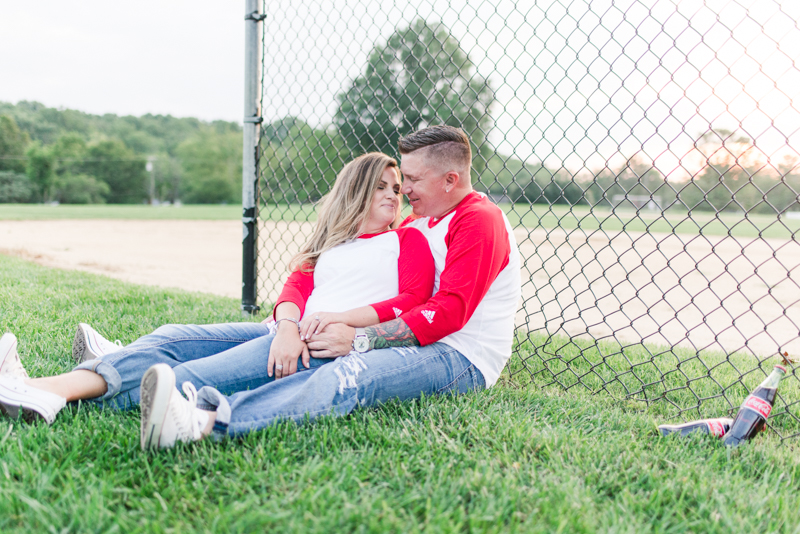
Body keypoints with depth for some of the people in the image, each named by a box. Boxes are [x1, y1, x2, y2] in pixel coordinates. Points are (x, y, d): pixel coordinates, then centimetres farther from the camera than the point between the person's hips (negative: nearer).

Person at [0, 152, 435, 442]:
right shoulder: (328, 242, 26)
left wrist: (339, 318, -15)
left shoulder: (408, 240, 14)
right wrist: (289, 326, -14)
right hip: (290, 331, 8)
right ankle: (46, 391, -8)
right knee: (174, 337, -6)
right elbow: (294, 288, 10)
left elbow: (412, 302, -2)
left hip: (339, 344, -7)